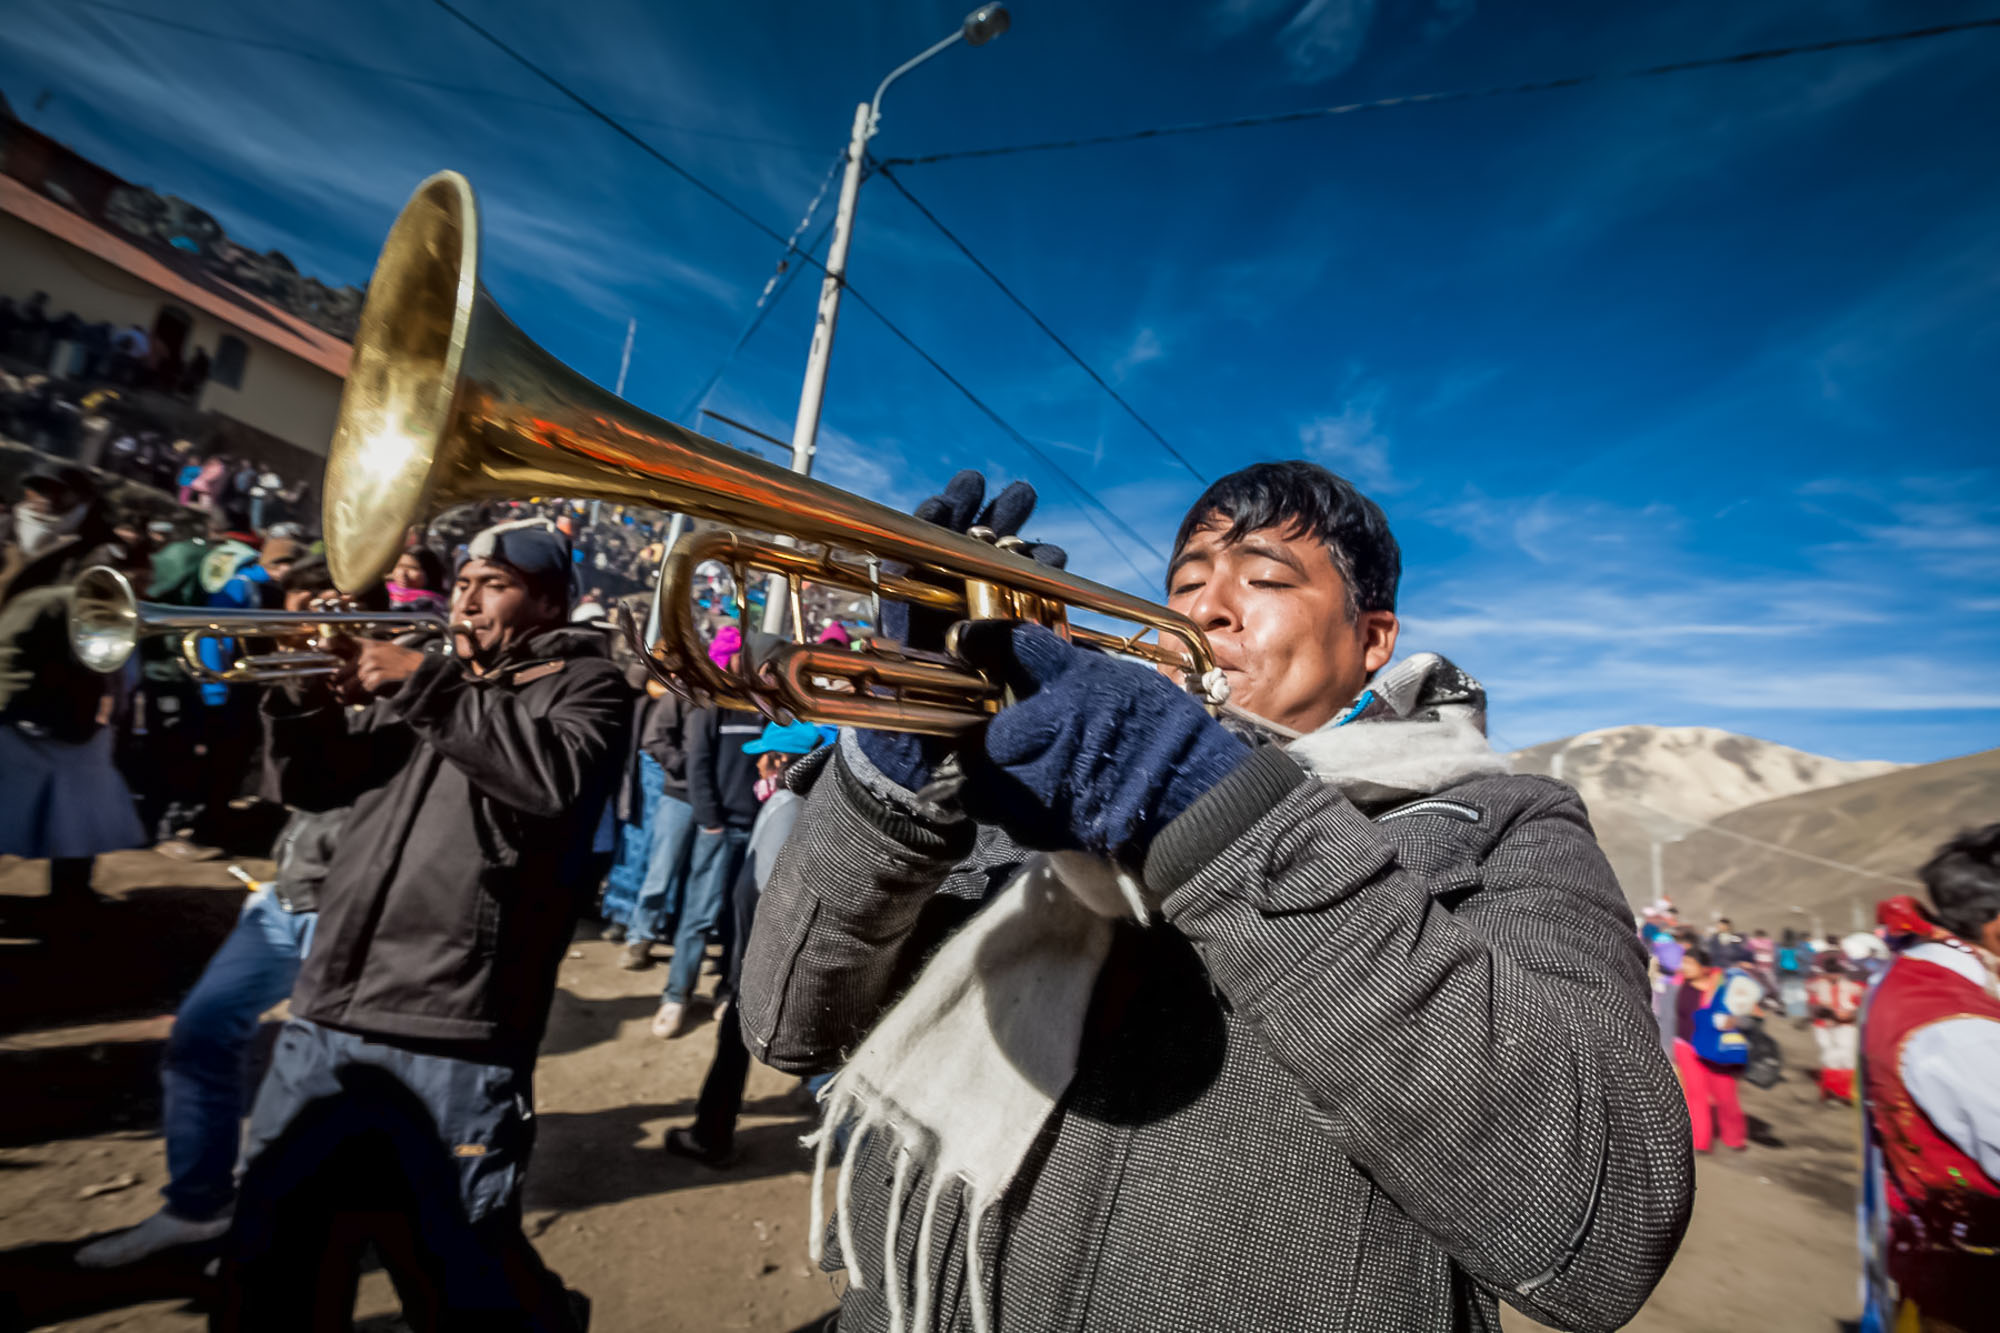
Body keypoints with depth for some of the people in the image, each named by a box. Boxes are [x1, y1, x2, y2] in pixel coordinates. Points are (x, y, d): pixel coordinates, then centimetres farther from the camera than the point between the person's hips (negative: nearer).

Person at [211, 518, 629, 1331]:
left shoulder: (583, 682, -1)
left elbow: (557, 778, -21)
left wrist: (424, 688, -19)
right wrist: (305, 695, -2)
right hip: (325, 1017, 7)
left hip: (450, 1034, -6)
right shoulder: (424, 681, 18)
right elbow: (311, 785, 16)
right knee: (264, 1262, 21)